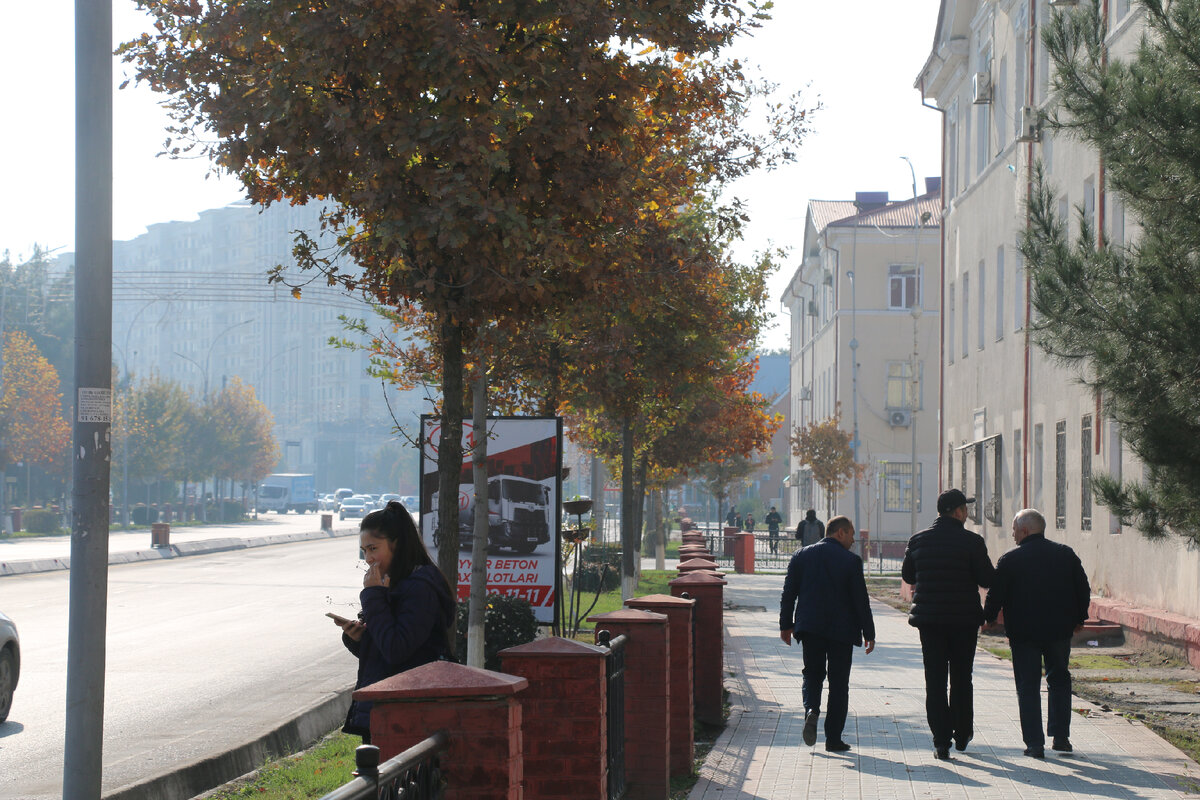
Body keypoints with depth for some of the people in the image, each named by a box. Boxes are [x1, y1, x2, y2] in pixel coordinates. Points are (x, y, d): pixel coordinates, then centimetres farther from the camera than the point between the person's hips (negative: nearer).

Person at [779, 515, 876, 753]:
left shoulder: (801, 555, 4)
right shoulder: (851, 561, -7)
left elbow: (789, 593, 6)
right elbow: (861, 599, -7)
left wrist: (785, 625, 14)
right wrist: (869, 633, 1)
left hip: (809, 628, 3)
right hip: (841, 630, -3)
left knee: (812, 673, 16)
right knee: (838, 683, 5)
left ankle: (811, 709, -14)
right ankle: (833, 738, 5)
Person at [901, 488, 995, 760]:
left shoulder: (918, 540, 0)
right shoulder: (971, 541, -10)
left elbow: (907, 576, 11)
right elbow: (987, 580, -9)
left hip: (929, 618, 2)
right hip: (964, 618, -2)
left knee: (935, 681, 3)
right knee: (962, 678, 14)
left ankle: (941, 741, -2)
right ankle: (962, 734, 23)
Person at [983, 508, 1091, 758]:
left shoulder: (1010, 560, -7)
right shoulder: (1066, 555, 4)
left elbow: (996, 595, -7)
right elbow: (1083, 589, 9)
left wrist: (988, 618, 10)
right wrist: (1079, 618, 20)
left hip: (1023, 632, -3)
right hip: (1059, 630, 3)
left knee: (1028, 686, 3)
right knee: (1059, 681, 19)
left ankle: (1034, 743, -1)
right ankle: (1060, 736, 16)